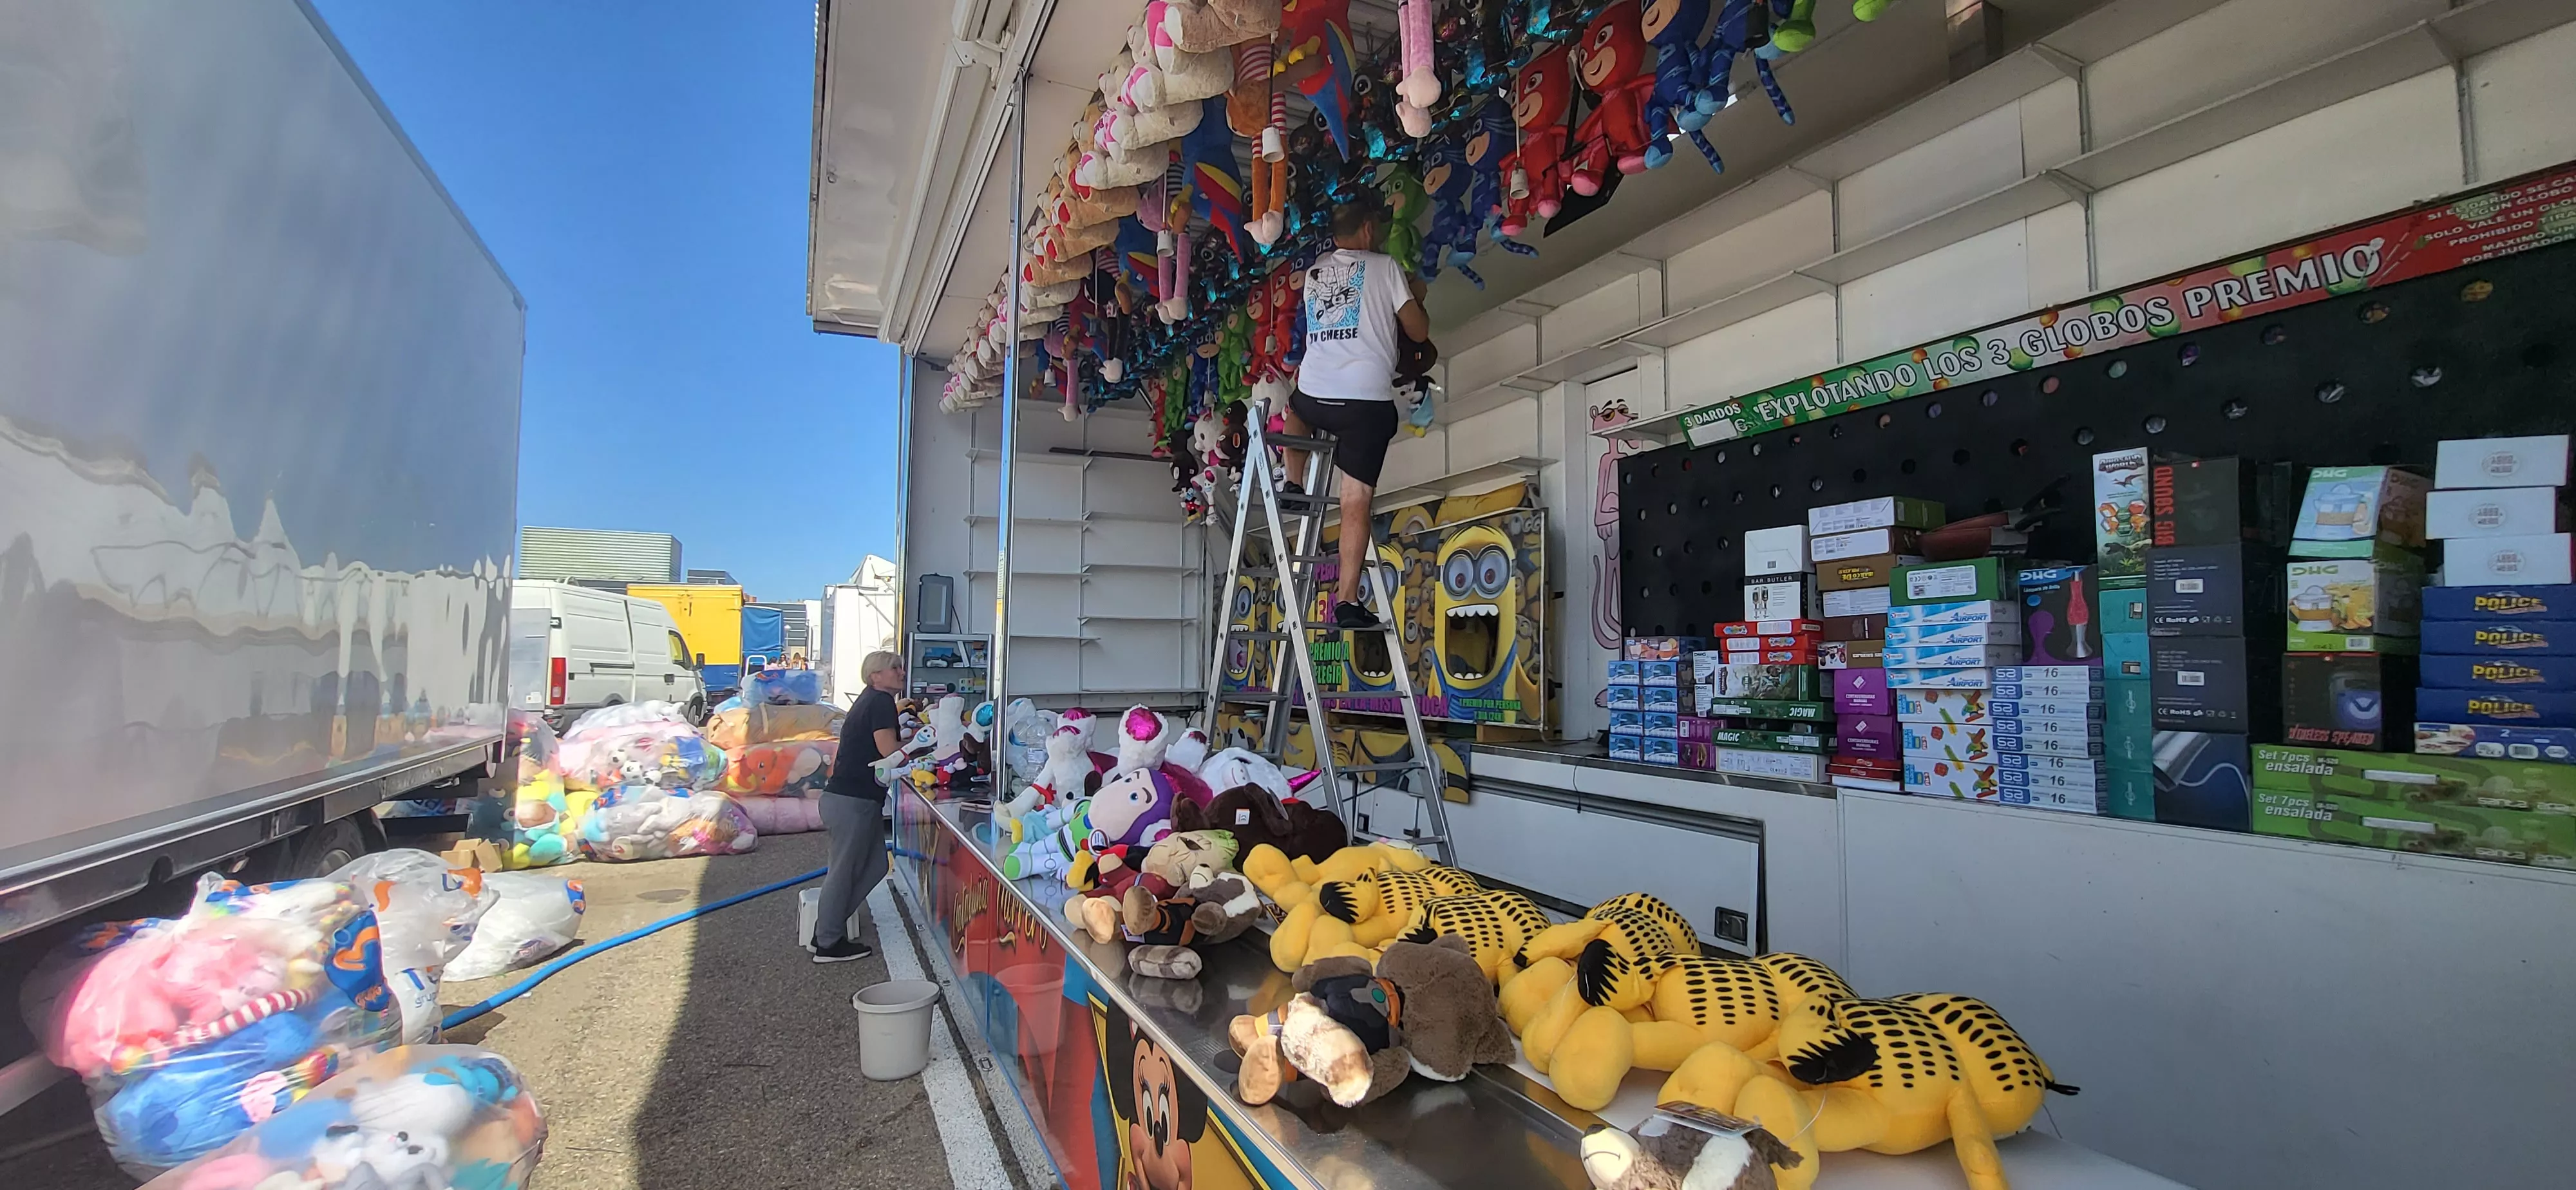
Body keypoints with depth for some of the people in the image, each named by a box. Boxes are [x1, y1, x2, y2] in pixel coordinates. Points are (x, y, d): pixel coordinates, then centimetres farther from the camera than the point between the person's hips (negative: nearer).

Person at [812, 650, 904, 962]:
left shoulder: (871, 701, 18)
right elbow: (889, 750, -19)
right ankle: (828, 943, 11)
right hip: (851, 800, -10)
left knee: (875, 865, 14)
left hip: (859, 798, 10)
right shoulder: (882, 702, -13)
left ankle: (828, 926, 22)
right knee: (844, 870, 0)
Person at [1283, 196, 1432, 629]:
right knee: (1356, 500, -2)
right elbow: (1419, 332, 8)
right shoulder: (1385, 266, 5)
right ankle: (1347, 601, -6)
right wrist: (1416, 296, 28)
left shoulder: (1314, 272, 18)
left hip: (1315, 397, 4)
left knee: (1296, 406, 40)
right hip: (1368, 401, -4)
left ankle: (1293, 485, 25)